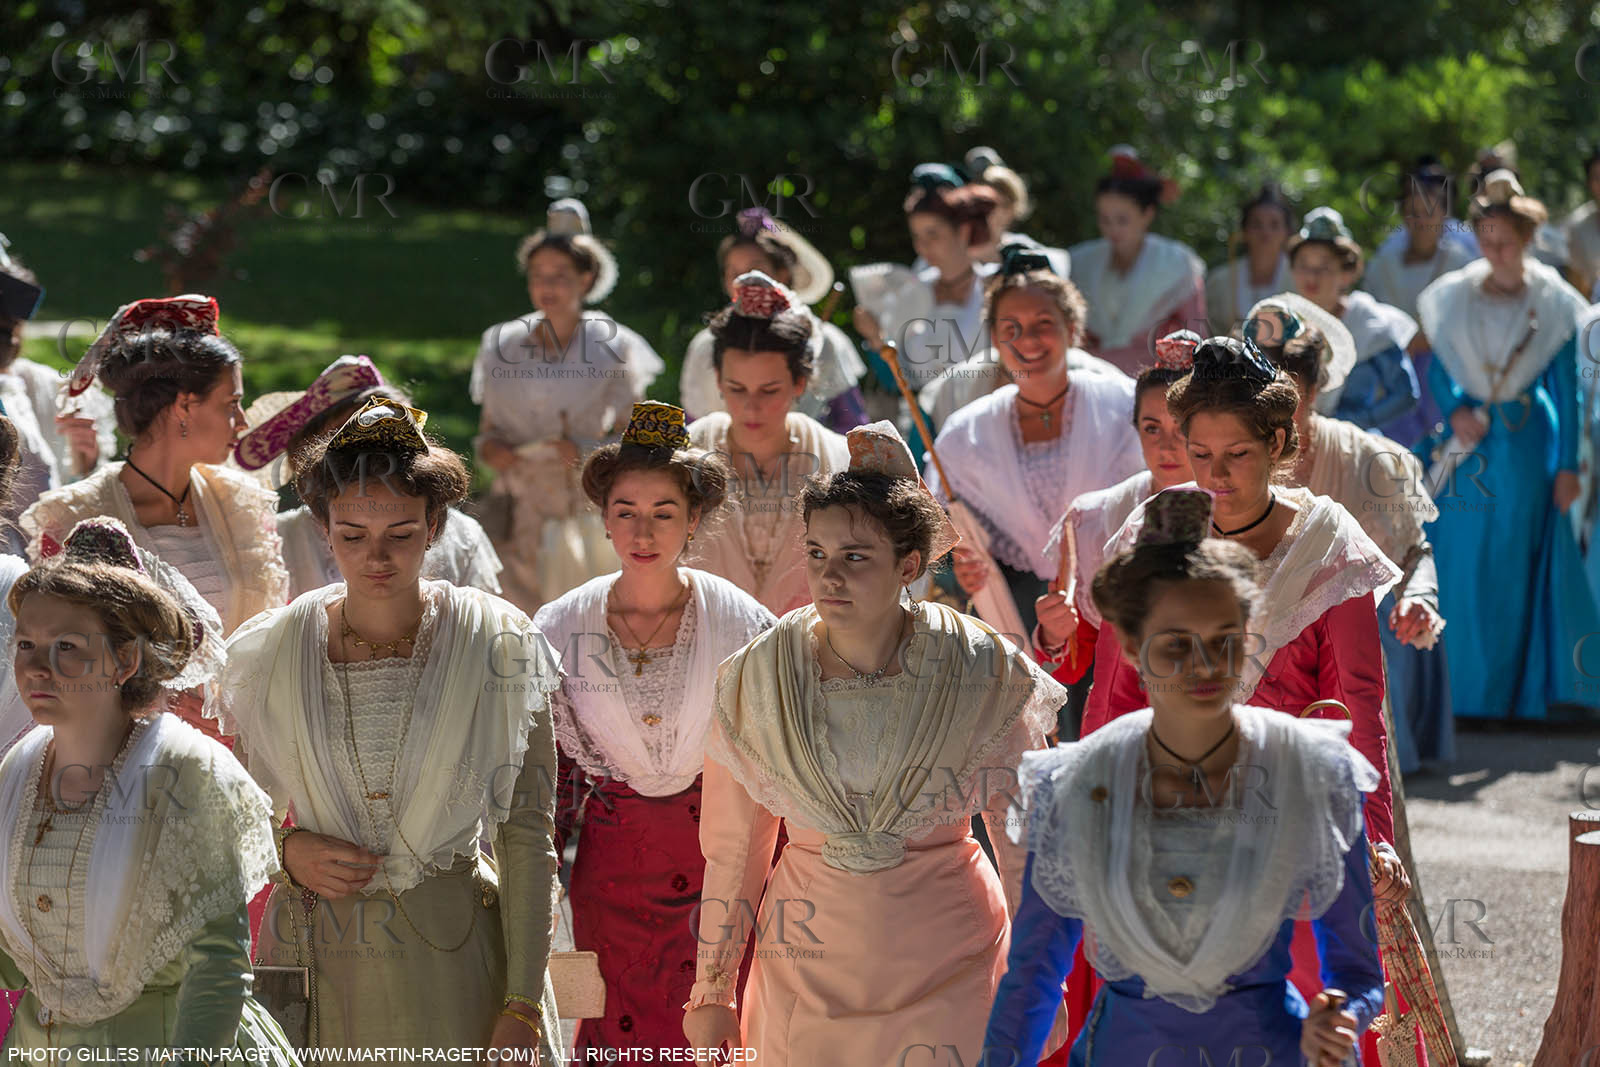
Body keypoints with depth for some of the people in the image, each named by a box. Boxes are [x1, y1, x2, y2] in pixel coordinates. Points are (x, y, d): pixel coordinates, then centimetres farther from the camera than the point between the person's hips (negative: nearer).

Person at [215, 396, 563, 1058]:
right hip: (313, 967, 2)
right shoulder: (270, 653, -1)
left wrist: (522, 1008, -10)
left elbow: (528, 834, -5)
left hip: (452, 963, -2)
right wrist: (287, 849, -9)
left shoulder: (497, 648, -6)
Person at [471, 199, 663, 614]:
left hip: (586, 512, -2)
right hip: (518, 513, 2)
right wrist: (488, 446, -2)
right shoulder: (502, 344, 11)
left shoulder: (612, 347, 2)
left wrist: (587, 451, -15)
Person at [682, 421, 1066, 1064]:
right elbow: (733, 847, 3)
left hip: (947, 959, -1)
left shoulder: (985, 674, -9)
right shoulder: (758, 678, -6)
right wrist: (713, 990, 5)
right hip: (805, 964, 1)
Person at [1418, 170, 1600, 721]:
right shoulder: (1455, 295, 2)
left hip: (1525, 447, -2)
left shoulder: (1551, 300, -4)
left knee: (1515, 567, 5)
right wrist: (1454, 411, -13)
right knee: (1460, 568, 4)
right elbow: (1439, 366, 7)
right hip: (1469, 443, 2)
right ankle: (1462, 690, 17)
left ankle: (1510, 689, 15)